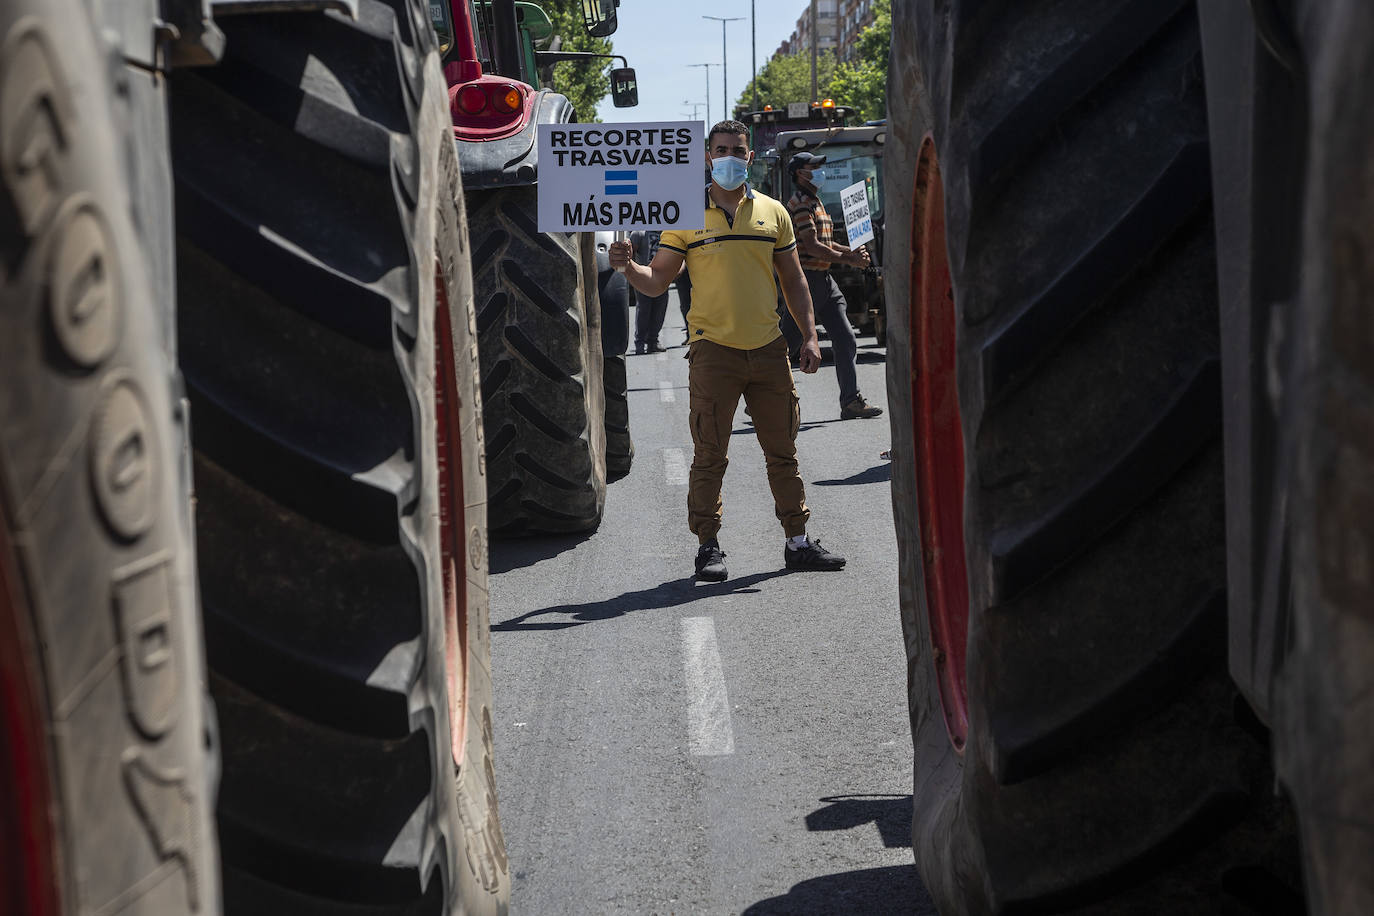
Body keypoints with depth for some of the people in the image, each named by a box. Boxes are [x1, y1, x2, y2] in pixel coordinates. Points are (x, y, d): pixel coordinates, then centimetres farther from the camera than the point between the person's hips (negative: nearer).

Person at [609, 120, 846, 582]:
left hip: (768, 349, 3)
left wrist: (809, 335, 7)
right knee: (709, 454, -1)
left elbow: (793, 279, 15)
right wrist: (628, 267, -17)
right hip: (713, 349, -3)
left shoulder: (772, 212, 10)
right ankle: (708, 546, 8)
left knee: (783, 451, 8)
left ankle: (798, 542, 16)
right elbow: (657, 280, 3)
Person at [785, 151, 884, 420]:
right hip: (805, 279, -10)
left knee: (845, 339, 3)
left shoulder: (815, 202, 21)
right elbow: (812, 247, -19)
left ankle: (852, 400, 2)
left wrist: (852, 253, 9)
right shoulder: (800, 203, -11)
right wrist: (848, 260, -15)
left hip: (823, 279, 10)